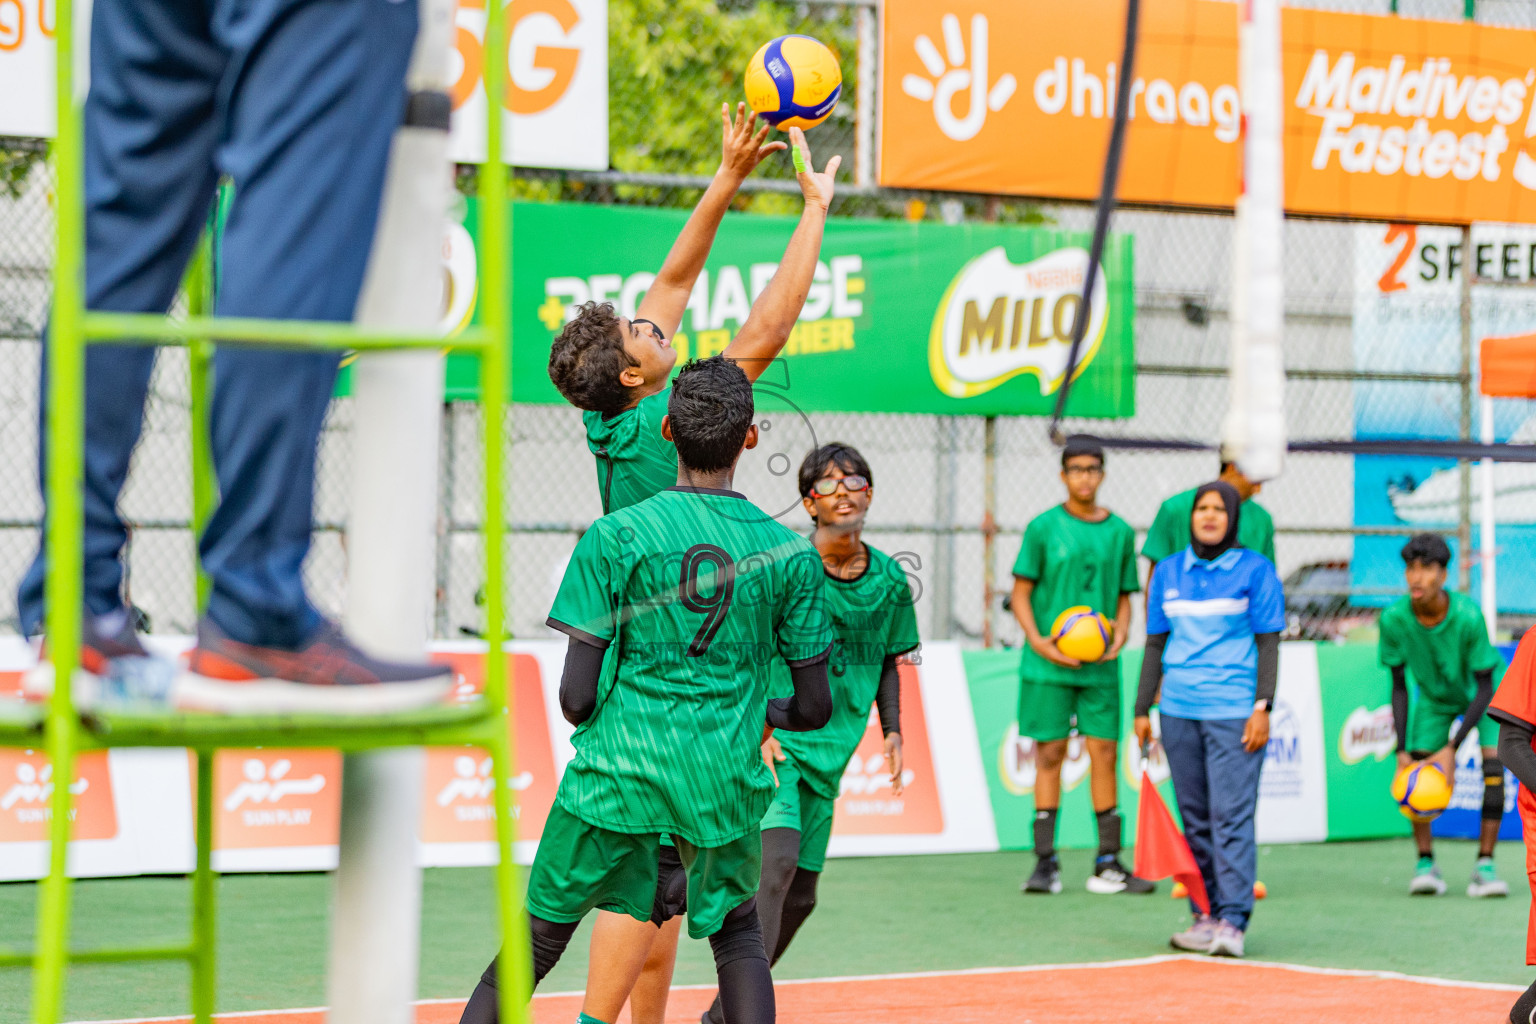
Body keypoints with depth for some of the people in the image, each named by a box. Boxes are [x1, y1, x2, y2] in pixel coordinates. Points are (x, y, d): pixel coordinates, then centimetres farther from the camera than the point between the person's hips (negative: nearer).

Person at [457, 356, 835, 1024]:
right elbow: (814, 707, 5)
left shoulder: (613, 538, -5)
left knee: (534, 945, 9)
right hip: (724, 781, 2)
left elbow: (576, 698, -7)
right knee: (737, 935, 22)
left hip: (618, 770, -1)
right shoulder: (790, 553, 1)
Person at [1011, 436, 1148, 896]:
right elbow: (1021, 593, 1)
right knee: (1049, 754, -1)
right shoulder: (1043, 527, 0)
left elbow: (1124, 596, 15)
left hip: (1100, 664, 3)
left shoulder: (1120, 531, 9)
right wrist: (1038, 641, -13)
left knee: (1104, 752, 1)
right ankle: (1045, 862, 4)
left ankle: (1108, 863, 7)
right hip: (1048, 665, -2)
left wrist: (1120, 632, -5)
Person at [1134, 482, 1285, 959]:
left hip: (1234, 712, -4)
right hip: (1179, 712, 4)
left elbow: (1269, 643, -1)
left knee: (1231, 816, -10)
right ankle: (1204, 917, 12)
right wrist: (1142, 709, 12)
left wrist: (1263, 707, -9)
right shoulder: (1168, 572, 12)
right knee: (1194, 817, 6)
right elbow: (1156, 643, 16)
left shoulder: (1254, 569, 1)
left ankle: (1232, 922, -10)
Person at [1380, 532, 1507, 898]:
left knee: (1493, 764, -20)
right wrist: (1402, 751, -19)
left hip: (1481, 691, -2)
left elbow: (1484, 689, -27)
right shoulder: (1394, 619, -27)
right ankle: (1425, 862, -2)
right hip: (1435, 696, 3)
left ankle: (1485, 864, -15)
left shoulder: (1468, 616, -36)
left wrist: (1452, 749, -31)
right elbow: (1399, 687, -13)